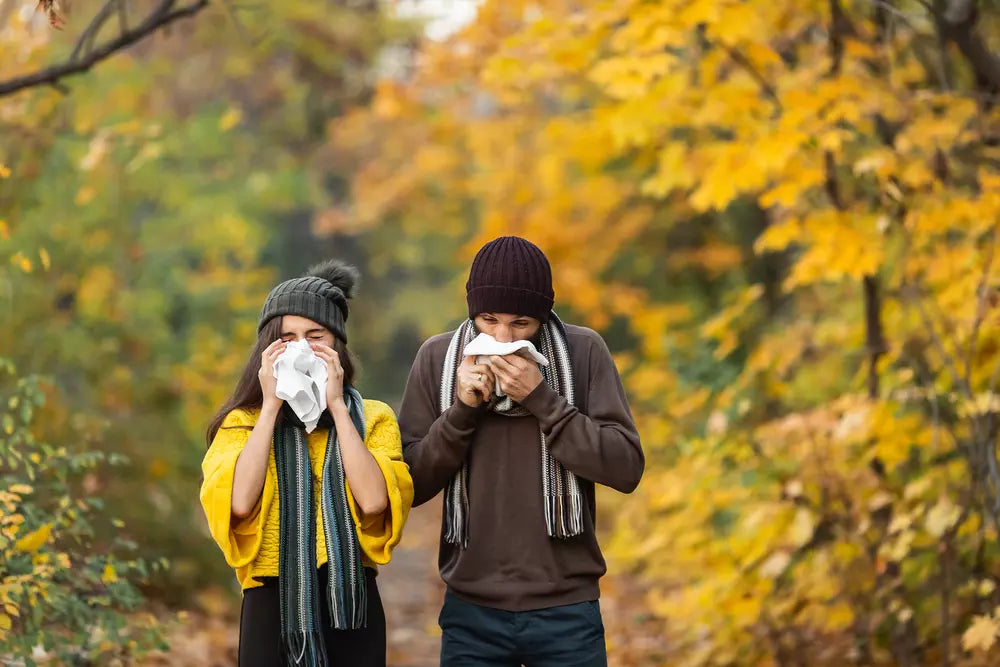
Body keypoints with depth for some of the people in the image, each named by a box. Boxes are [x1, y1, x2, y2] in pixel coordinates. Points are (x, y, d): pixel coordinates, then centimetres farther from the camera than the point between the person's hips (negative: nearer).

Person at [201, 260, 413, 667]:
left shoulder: (372, 419, 5)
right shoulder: (242, 422, 5)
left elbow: (373, 500, -13)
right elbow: (239, 504, -14)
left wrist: (336, 405, -10)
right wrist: (271, 406, -10)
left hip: (351, 603, 1)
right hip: (273, 605, 0)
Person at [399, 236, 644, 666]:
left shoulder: (583, 351, -2)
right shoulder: (438, 357, 1)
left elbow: (626, 469, -9)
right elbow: (411, 486, 1)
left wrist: (541, 398, -16)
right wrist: (462, 409, -13)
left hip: (567, 610, -1)